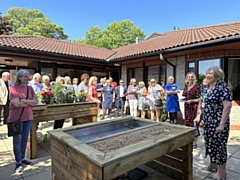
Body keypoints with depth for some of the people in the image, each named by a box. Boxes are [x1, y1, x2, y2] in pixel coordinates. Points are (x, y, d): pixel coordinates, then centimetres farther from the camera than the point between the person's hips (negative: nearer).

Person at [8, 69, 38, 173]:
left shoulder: (30, 88, 7)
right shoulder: (14, 88, -10)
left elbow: (36, 101, 0)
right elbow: (17, 104, -19)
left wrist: (24, 101, -14)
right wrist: (30, 102, -9)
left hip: (28, 117, 5)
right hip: (17, 118, -5)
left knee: (25, 138, 13)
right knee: (17, 139, 5)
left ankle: (22, 158, 28)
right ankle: (18, 162, 18)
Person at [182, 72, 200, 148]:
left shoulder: (197, 87, -8)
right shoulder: (186, 87, 11)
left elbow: (199, 99, -9)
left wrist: (191, 100, -19)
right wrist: (183, 98, 1)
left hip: (194, 108, -6)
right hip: (187, 107, 6)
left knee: (194, 124, -2)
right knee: (187, 123, 11)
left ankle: (195, 143, 11)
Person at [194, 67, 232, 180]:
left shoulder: (222, 87, -15)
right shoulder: (206, 87, 9)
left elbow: (227, 105, -22)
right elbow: (201, 103, 18)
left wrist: (222, 124, -23)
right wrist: (198, 116, 15)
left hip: (218, 123, -7)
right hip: (208, 122, 8)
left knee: (219, 145, 5)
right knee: (210, 143, 18)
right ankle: (213, 164, 37)